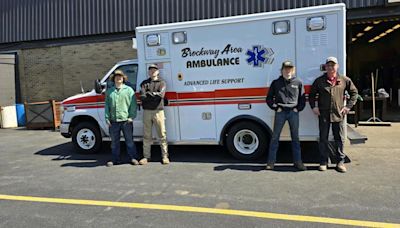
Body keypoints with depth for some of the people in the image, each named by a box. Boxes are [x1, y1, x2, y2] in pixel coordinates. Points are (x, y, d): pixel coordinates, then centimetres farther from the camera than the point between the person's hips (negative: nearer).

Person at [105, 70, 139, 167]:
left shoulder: (129, 90, 4)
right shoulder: (109, 91, 13)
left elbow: (133, 104, 0)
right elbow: (107, 105, 12)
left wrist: (131, 116, -8)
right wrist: (107, 118, 3)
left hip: (126, 120, -3)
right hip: (113, 121, 3)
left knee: (129, 140, 4)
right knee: (114, 141, 10)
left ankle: (133, 158, 13)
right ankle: (116, 159, 21)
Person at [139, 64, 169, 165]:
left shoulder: (162, 82, 8)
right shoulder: (144, 83, 14)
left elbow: (161, 95, -10)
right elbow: (142, 96, 0)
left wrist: (149, 94, -6)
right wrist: (155, 95, -11)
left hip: (158, 111, -2)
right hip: (147, 111, 2)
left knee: (162, 134, 0)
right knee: (147, 135, 6)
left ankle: (165, 156, 7)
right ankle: (146, 156, 13)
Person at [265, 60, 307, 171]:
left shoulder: (298, 83, 7)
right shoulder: (276, 83, 4)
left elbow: (302, 99, 14)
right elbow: (269, 98, 8)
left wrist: (298, 109, 2)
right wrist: (275, 108, -2)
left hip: (293, 112, 1)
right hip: (280, 113, -1)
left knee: (295, 137, 7)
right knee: (275, 137, 1)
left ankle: (297, 162, 16)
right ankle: (271, 162, 8)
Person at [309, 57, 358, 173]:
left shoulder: (345, 80, 4)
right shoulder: (319, 81, 3)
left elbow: (354, 92, 14)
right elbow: (312, 95, 13)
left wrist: (348, 106, 5)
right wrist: (313, 107, 1)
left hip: (338, 114, 0)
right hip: (323, 114, 0)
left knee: (339, 139, 7)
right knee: (323, 139, 6)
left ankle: (341, 162, 20)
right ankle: (323, 162, 16)